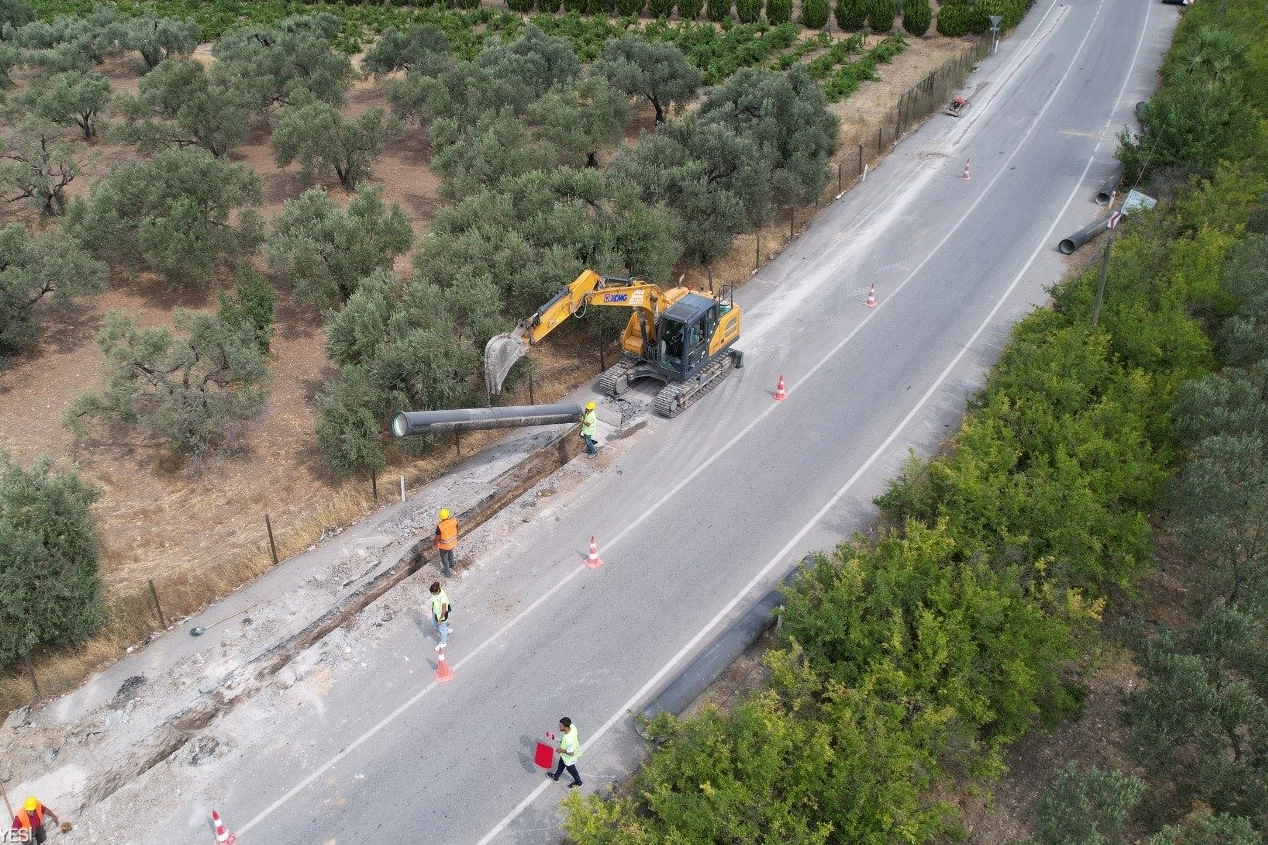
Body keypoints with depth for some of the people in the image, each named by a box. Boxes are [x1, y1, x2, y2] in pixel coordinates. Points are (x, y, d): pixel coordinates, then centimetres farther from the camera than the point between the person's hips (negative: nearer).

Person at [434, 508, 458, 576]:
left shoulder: (440, 526, -35)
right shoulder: (454, 520, -23)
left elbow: (437, 538, -20)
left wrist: (436, 546, -1)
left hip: (444, 545, -5)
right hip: (453, 542, 5)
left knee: (444, 558, 22)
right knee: (450, 553, 34)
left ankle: (447, 573, 42)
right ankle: (451, 566, 59)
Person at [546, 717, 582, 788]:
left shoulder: (568, 740, -47)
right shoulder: (572, 727, -25)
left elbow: (571, 753, -35)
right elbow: (577, 735, -3)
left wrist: (561, 750, -20)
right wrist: (563, 741, 4)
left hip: (569, 758, -7)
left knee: (571, 770, 24)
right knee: (561, 765, 32)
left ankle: (578, 782, 52)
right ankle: (555, 776, 58)